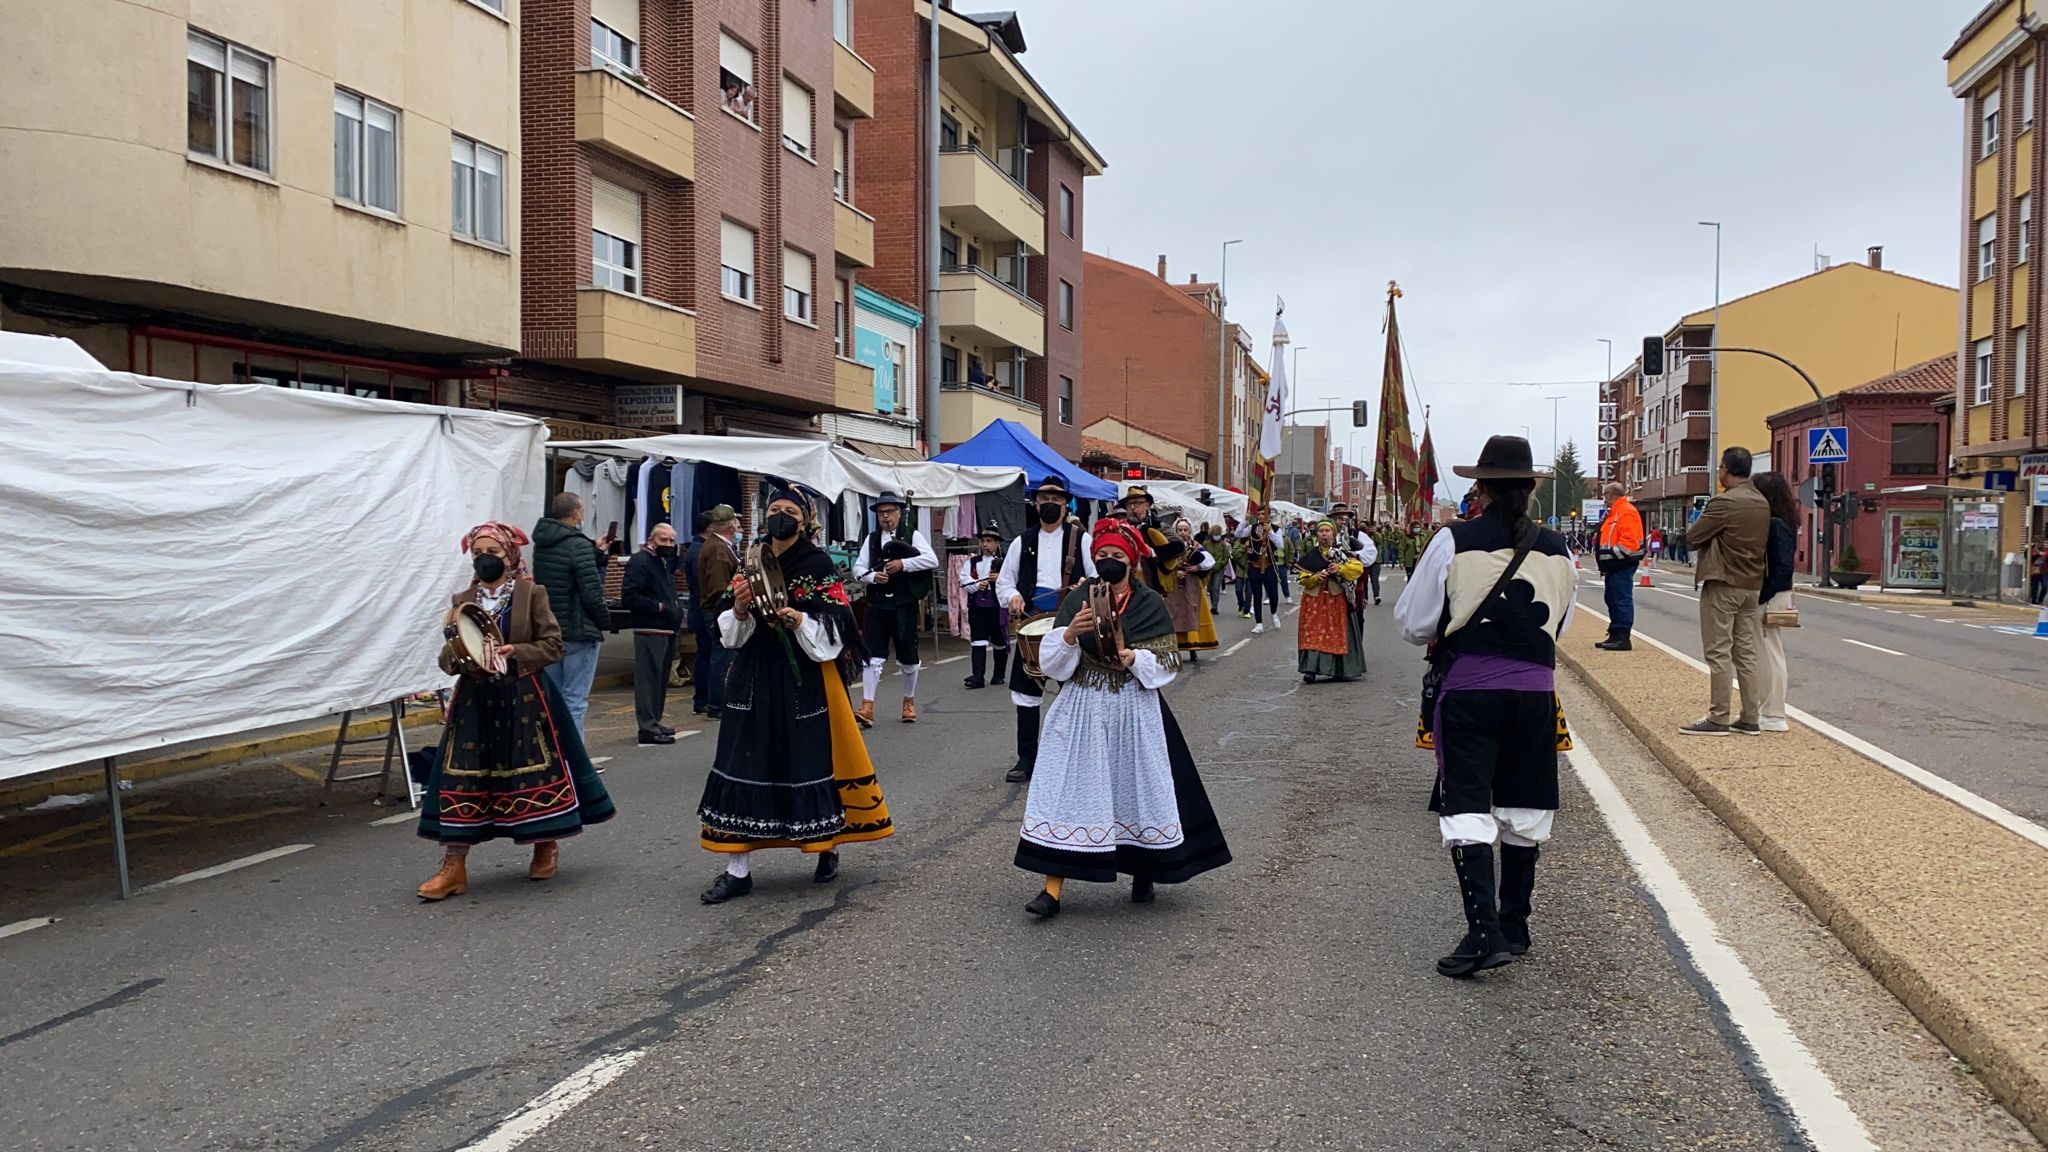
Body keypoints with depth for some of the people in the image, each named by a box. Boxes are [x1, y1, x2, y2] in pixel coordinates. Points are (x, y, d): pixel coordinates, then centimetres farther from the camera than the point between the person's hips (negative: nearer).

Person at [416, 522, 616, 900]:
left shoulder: (532, 594, 0)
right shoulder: (462, 601, 9)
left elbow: (552, 645, -4)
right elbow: (447, 659, 9)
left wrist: (516, 653, -18)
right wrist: (456, 654, -14)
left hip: (524, 699, -2)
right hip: (475, 702, 3)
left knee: (535, 771, 6)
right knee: (462, 776, -2)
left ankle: (546, 847, 27)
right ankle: (453, 868, 3)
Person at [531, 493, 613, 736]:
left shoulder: (541, 545, 9)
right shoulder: (578, 545, -16)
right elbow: (591, 592, -18)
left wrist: (596, 553, 14)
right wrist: (605, 619, -3)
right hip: (578, 634, -8)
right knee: (574, 701, -4)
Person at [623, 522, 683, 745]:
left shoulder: (665, 563, 21)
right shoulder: (640, 562, -10)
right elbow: (630, 596, -21)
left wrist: (676, 607, 15)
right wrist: (659, 606, -21)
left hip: (667, 630, 10)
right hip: (650, 631, -10)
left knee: (660, 678, 15)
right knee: (649, 679, -10)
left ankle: (653, 722, 24)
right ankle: (648, 728, -10)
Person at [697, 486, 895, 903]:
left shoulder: (819, 565, -4)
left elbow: (833, 632, -8)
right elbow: (731, 634, 10)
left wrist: (802, 622, -25)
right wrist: (739, 610, -10)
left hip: (805, 681, -4)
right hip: (755, 680, 4)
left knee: (811, 761, 2)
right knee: (744, 766, 1)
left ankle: (828, 848, 26)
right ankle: (737, 870, 7)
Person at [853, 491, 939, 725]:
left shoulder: (913, 535, 1)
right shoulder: (871, 539, 10)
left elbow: (932, 561, -12)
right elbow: (858, 568, 7)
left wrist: (903, 563, -18)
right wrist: (872, 576, -13)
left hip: (905, 605, -1)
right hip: (877, 604, 2)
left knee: (908, 657, 10)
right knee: (873, 656, -7)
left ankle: (909, 702, 29)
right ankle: (867, 707, -9)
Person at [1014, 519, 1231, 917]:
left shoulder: (1150, 605, 1)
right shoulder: (1076, 600, 3)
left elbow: (1167, 664, -3)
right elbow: (1052, 663, -2)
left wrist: (1134, 658, -20)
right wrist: (1069, 634, -20)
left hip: (1134, 712, 0)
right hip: (1081, 710, 0)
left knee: (1137, 787, 7)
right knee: (1066, 789, -4)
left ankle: (1142, 874, 29)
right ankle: (1052, 889, -1)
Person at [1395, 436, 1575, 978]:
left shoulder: (1453, 542, -6)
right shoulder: (1556, 548, 5)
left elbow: (1413, 624, -1)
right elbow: (1562, 624, 18)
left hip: (1467, 688, -4)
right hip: (1535, 689, 4)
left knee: (1466, 807, -2)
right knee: (1524, 808, 14)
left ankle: (1483, 931, -11)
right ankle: (1514, 927, 25)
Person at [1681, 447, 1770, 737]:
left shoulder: (1725, 502, -17)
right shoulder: (1762, 503, 10)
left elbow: (1692, 536, -14)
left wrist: (1702, 528, 7)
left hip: (1722, 584, -8)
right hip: (1752, 584, 8)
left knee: (1719, 652, -4)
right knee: (1746, 652, 11)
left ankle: (1719, 718, -2)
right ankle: (1749, 718, 14)